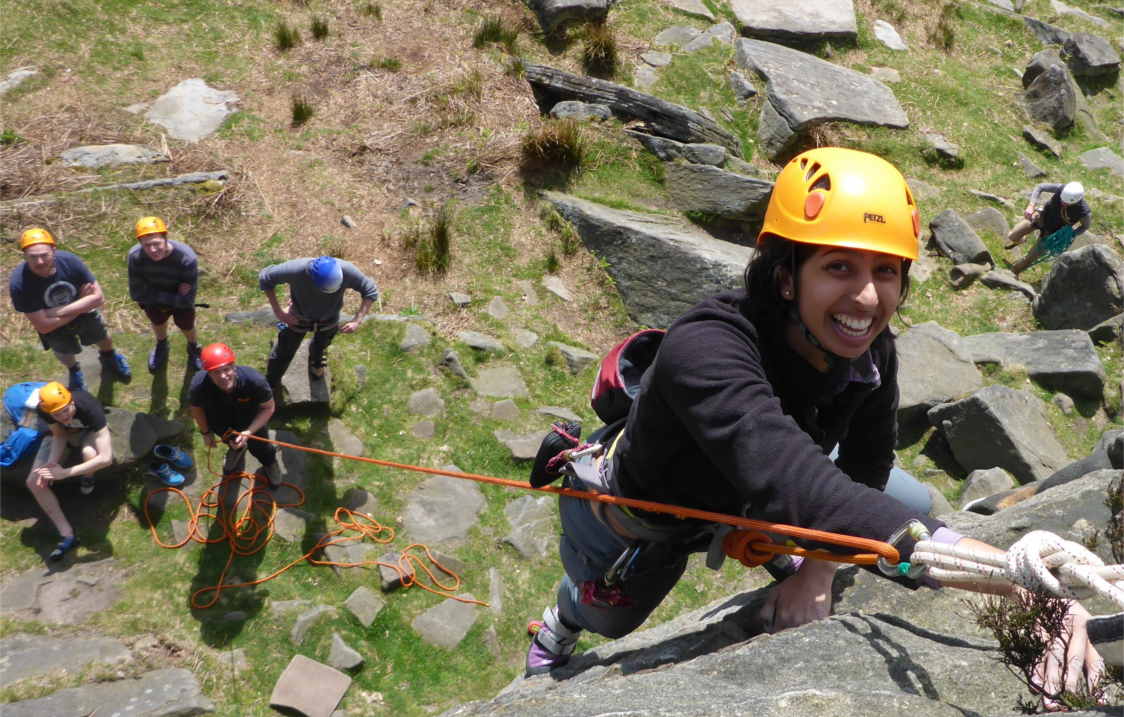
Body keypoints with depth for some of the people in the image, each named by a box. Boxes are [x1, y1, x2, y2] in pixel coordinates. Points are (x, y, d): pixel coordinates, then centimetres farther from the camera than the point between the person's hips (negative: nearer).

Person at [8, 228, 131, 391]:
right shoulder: (19, 283, -39)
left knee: (102, 337, 29)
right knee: (64, 353, 28)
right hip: (54, 325, -1)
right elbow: (43, 326, -34)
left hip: (86, 314, 1)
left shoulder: (69, 261, -35)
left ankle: (109, 356, 66)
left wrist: (58, 311, -34)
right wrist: (82, 305, -29)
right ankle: (74, 371, 65)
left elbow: (99, 297, -30)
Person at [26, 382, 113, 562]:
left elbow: (106, 458, -46)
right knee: (34, 482, -14)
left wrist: (65, 473, -44)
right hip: (62, 432, 3)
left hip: (89, 431, -3)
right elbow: (59, 434, -13)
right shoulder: (43, 409, -32)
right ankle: (68, 535, -5)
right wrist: (52, 462, -32)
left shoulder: (89, 407, -42)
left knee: (90, 454, -40)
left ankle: (87, 478, 0)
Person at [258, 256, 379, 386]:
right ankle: (270, 385, 52)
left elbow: (371, 291, -23)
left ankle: (316, 361, 69)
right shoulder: (295, 270, -43)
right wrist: (278, 311, -24)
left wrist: (357, 321, -31)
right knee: (284, 352, 22)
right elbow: (265, 278, -23)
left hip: (329, 319, 1)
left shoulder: (347, 271, -40)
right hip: (298, 318, -1)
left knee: (321, 345, 32)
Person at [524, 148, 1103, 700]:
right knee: (606, 619, 27)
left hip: (739, 502, 5)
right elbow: (801, 494, -61)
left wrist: (818, 569, -22)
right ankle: (556, 632, 66)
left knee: (911, 503, 7)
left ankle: (785, 561, 33)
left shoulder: (870, 351, -25)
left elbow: (865, 471, -9)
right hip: (634, 525, -4)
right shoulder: (704, 350, -48)